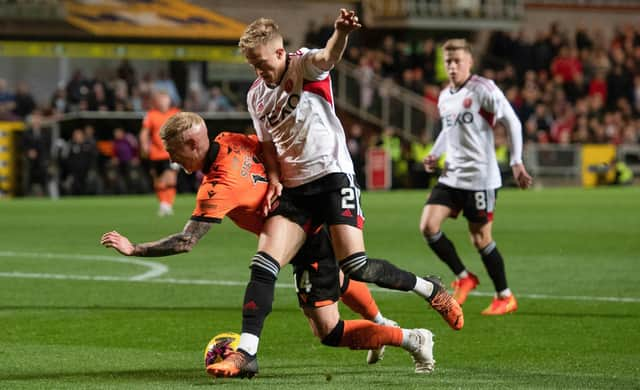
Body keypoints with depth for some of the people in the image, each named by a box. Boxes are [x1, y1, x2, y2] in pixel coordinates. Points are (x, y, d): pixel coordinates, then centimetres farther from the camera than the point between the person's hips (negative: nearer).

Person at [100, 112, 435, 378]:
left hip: (306, 243, -9)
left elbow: (185, 242, -31)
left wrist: (133, 249, -25)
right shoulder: (229, 141, -6)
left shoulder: (216, 189, -29)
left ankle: (410, 339, 6)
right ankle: (380, 322, 62)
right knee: (338, 279, 37)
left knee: (329, 332, -5)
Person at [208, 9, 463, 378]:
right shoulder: (256, 95, 14)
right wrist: (274, 180, 1)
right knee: (264, 265, -11)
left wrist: (341, 33, -53)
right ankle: (246, 352, -13)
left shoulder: (304, 64, -4)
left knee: (356, 266, -16)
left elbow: (328, 57, -28)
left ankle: (431, 289, 6)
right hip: (293, 188, 6)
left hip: (332, 173, -6)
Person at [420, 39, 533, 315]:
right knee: (428, 226, -7)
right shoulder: (444, 97, 12)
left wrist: (516, 162, -11)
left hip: (480, 177, -7)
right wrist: (435, 154, 11)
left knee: (480, 239, -1)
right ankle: (463, 277, 11)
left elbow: (512, 122, -8)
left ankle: (505, 297, 15)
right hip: (451, 176, 7)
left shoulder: (483, 90, -11)